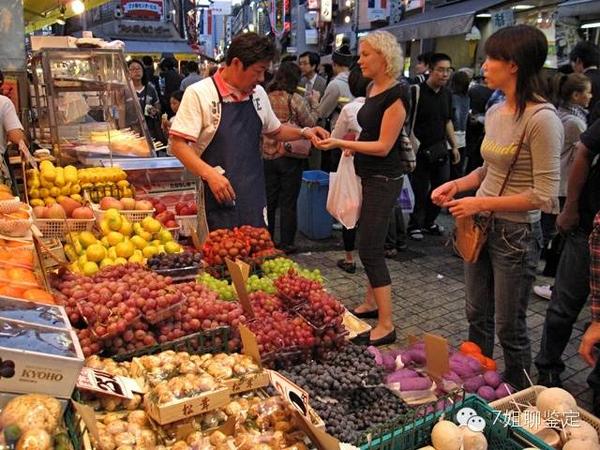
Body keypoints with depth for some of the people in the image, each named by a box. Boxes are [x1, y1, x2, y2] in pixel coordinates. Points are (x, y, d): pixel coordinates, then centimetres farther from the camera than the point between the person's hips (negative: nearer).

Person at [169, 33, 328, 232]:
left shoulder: (258, 93, 9)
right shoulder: (199, 93, -9)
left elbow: (275, 131, 24)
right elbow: (178, 144, -13)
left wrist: (304, 132, 7)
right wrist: (210, 174, -26)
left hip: (254, 199, 6)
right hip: (218, 200, -5)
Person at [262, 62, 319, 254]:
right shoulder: (296, 100, -12)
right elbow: (310, 123, -2)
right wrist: (313, 104, 10)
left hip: (268, 155, 4)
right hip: (290, 157, -4)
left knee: (269, 200, 14)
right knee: (288, 202, 5)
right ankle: (286, 243, 11)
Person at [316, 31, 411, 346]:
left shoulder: (395, 95, -17)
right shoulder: (373, 89, 10)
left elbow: (384, 146, -20)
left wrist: (340, 143, -22)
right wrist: (353, 144, 4)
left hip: (384, 179, -9)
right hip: (369, 175, 9)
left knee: (369, 249, -9)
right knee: (370, 244, 17)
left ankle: (386, 326, 0)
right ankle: (371, 303, 32)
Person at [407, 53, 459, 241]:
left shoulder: (447, 93, 8)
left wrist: (454, 146, 16)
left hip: (441, 149, 6)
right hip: (420, 149, -6)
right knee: (420, 190, 3)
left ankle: (429, 222, 28)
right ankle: (415, 225, 19)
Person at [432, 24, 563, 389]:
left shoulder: (542, 118, -19)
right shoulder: (495, 112, 5)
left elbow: (544, 195, -20)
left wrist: (482, 203, -19)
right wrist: (458, 184, 1)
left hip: (515, 234, -8)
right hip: (481, 226, 8)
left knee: (509, 328, 9)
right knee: (478, 317, 20)